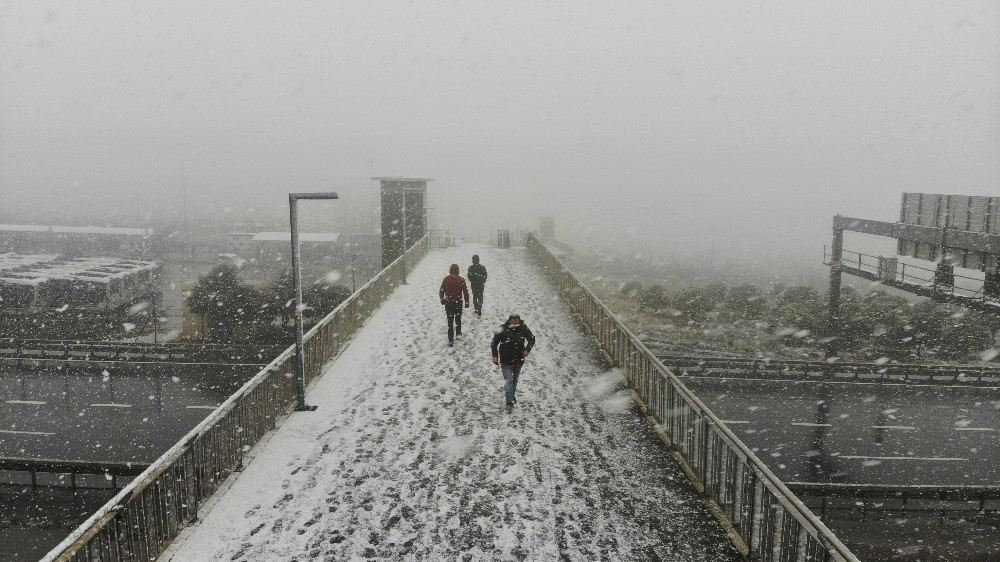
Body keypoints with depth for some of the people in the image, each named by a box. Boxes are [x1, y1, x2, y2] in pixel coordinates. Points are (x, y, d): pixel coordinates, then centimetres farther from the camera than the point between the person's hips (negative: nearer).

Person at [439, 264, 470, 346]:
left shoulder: (446, 279, -6)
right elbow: (465, 291, -7)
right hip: (458, 302, 0)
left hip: (448, 303, 0)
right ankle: (458, 332, 42)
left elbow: (441, 291, 1)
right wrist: (467, 302, 4)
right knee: (458, 318, 25)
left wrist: (442, 299, 19)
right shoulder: (461, 280, -10)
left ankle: (451, 340, -4)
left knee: (450, 321, 2)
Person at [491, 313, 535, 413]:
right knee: (508, 381, -10)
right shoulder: (502, 330, -14)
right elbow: (494, 343, -5)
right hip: (506, 360, -3)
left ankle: (512, 397, 39)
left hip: (519, 360, 3)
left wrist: (527, 349, -5)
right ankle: (509, 403, -11)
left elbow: (532, 339, 8)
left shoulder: (523, 329, -6)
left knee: (515, 380, 19)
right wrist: (495, 355, -11)